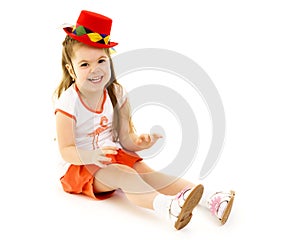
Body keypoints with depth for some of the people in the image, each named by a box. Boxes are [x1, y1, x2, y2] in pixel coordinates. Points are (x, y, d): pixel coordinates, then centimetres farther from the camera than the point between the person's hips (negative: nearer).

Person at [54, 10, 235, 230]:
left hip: (115, 155, 5)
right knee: (121, 174, -32)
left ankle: (209, 199, -31)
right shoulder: (68, 103, -18)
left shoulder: (116, 94, -3)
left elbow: (124, 139, -1)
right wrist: (93, 155, -38)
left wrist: (137, 141, -24)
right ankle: (166, 206, -58)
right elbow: (66, 151, -19)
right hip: (82, 164, -4)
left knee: (147, 172, -19)